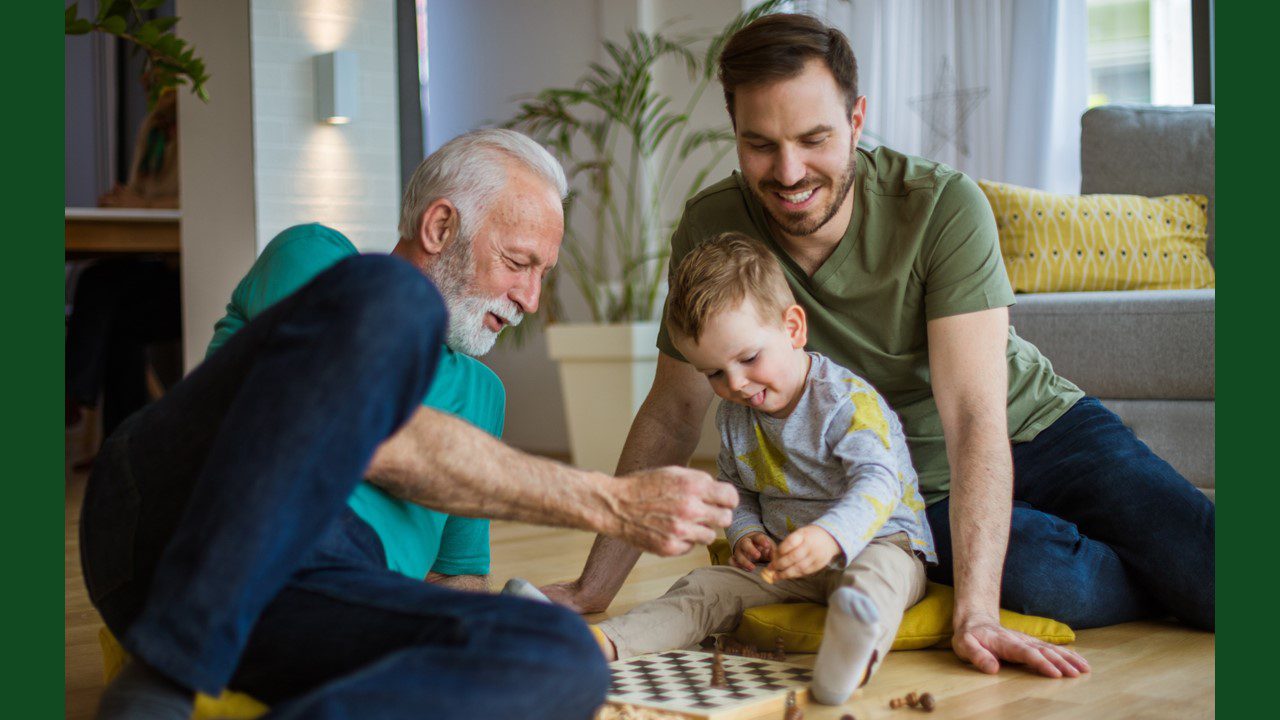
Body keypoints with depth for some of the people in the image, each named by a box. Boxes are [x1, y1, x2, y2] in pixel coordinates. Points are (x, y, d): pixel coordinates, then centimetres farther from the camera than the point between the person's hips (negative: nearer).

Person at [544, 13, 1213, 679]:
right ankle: (1170, 586, 5)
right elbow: (674, 411, -3)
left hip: (1039, 427, -1)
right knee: (1066, 583, -29)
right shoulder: (712, 230, -13)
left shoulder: (944, 206, -21)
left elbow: (975, 415, -27)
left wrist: (976, 612, -38)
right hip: (920, 492, 1)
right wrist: (591, 588, -5)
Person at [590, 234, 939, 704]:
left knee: (874, 575, -40)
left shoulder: (849, 401, -17)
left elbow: (878, 482, -30)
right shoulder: (734, 417, 7)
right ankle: (602, 644, -21)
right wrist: (745, 533, -2)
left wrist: (831, 536, -48)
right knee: (701, 588, -8)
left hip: (878, 542, -7)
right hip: (785, 564, 7)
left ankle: (852, 654, -71)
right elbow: (735, 491, 21)